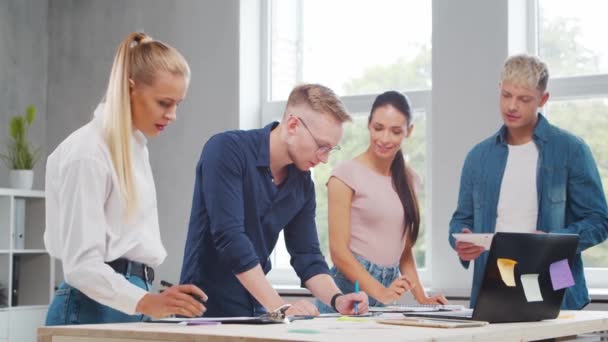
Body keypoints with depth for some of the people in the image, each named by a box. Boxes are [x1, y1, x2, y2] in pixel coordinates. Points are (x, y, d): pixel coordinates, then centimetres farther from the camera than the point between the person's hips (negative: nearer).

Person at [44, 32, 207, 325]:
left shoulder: (136, 146, 14)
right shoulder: (88, 153, -14)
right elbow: (81, 264, -21)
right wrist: (146, 301, -34)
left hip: (127, 305, 9)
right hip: (94, 308, -9)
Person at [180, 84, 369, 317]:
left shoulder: (302, 183, 5)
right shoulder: (227, 151, -15)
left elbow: (307, 255, 9)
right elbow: (229, 237, -22)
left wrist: (336, 299, -9)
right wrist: (280, 308, -24)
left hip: (254, 309, 5)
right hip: (207, 308, -5)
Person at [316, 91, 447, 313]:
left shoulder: (407, 179, 12)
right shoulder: (346, 175, -7)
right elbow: (339, 250, -11)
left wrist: (422, 298, 6)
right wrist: (379, 292, -20)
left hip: (391, 286, 5)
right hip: (351, 289, -5)